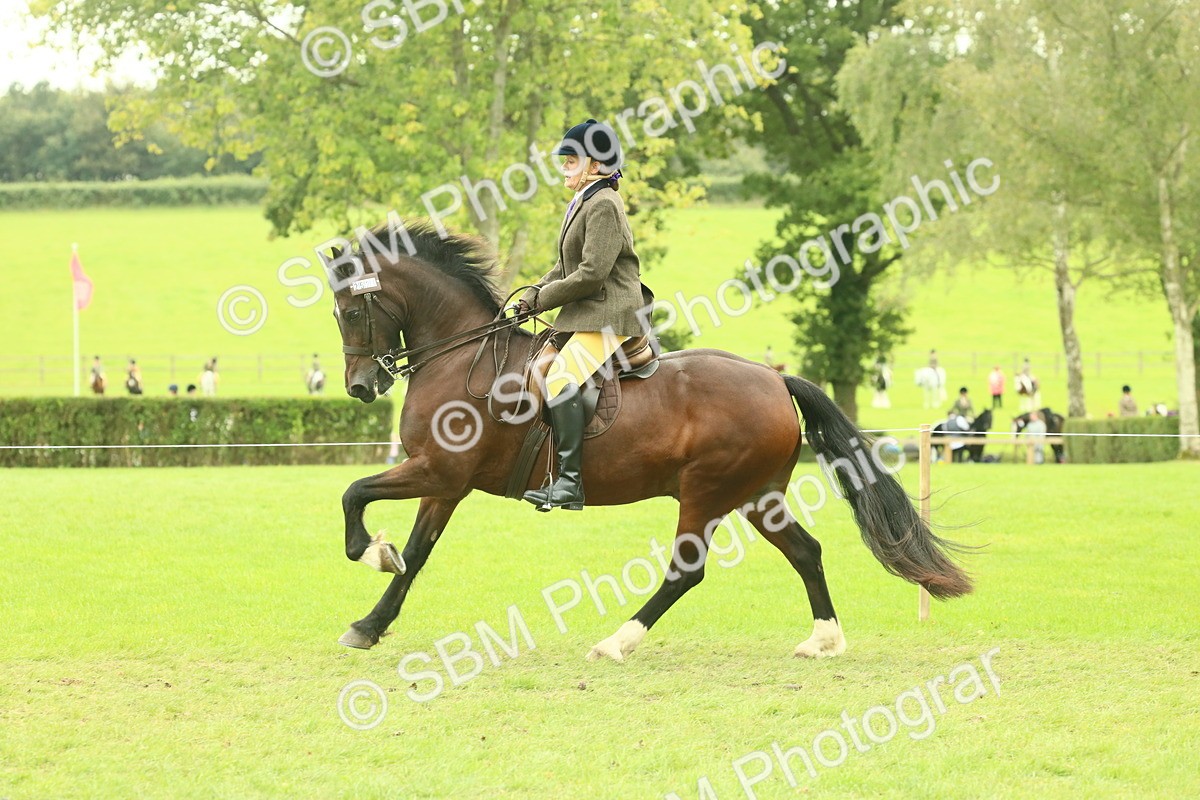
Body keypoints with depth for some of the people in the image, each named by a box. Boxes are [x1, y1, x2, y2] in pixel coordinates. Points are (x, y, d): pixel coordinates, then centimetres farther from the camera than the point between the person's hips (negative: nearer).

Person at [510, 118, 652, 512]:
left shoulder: (603, 205, -14)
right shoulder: (583, 204, 19)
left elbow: (592, 272, -20)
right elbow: (565, 267, 21)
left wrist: (544, 298, -11)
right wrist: (532, 295, 6)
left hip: (610, 316, -11)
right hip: (586, 316, 11)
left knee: (561, 379, -25)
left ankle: (570, 481, -29)